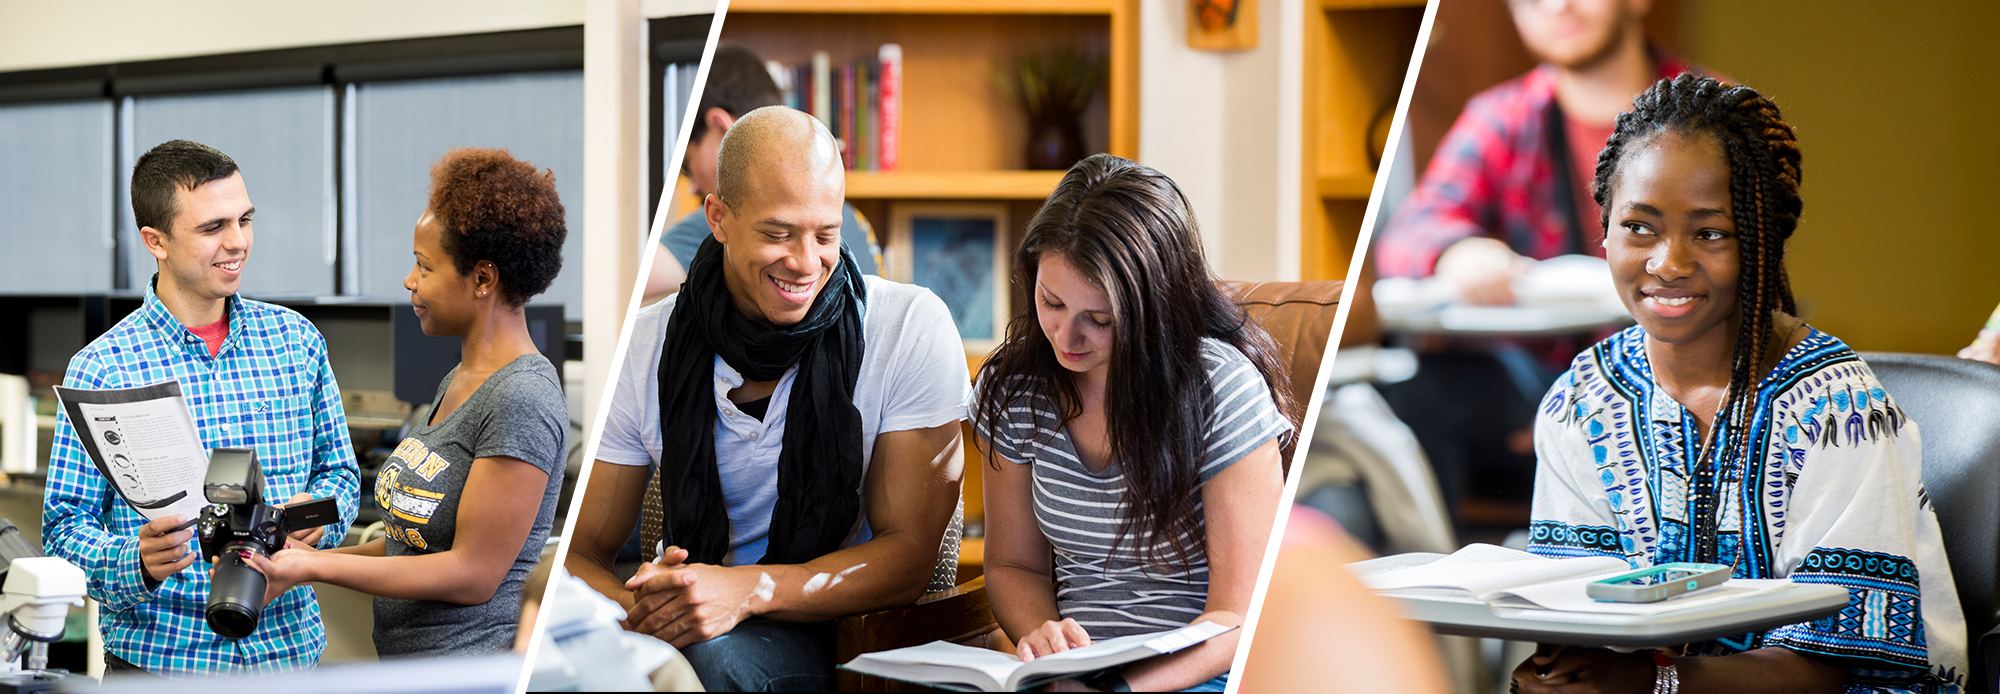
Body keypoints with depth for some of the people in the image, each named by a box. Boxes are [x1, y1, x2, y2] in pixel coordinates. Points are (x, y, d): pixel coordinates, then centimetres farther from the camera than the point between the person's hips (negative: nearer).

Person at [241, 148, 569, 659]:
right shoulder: (458, 382, 11)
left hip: (475, 675, -8)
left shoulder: (522, 399, -18)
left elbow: (473, 574, -20)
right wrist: (313, 555, 5)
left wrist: (315, 567, -18)